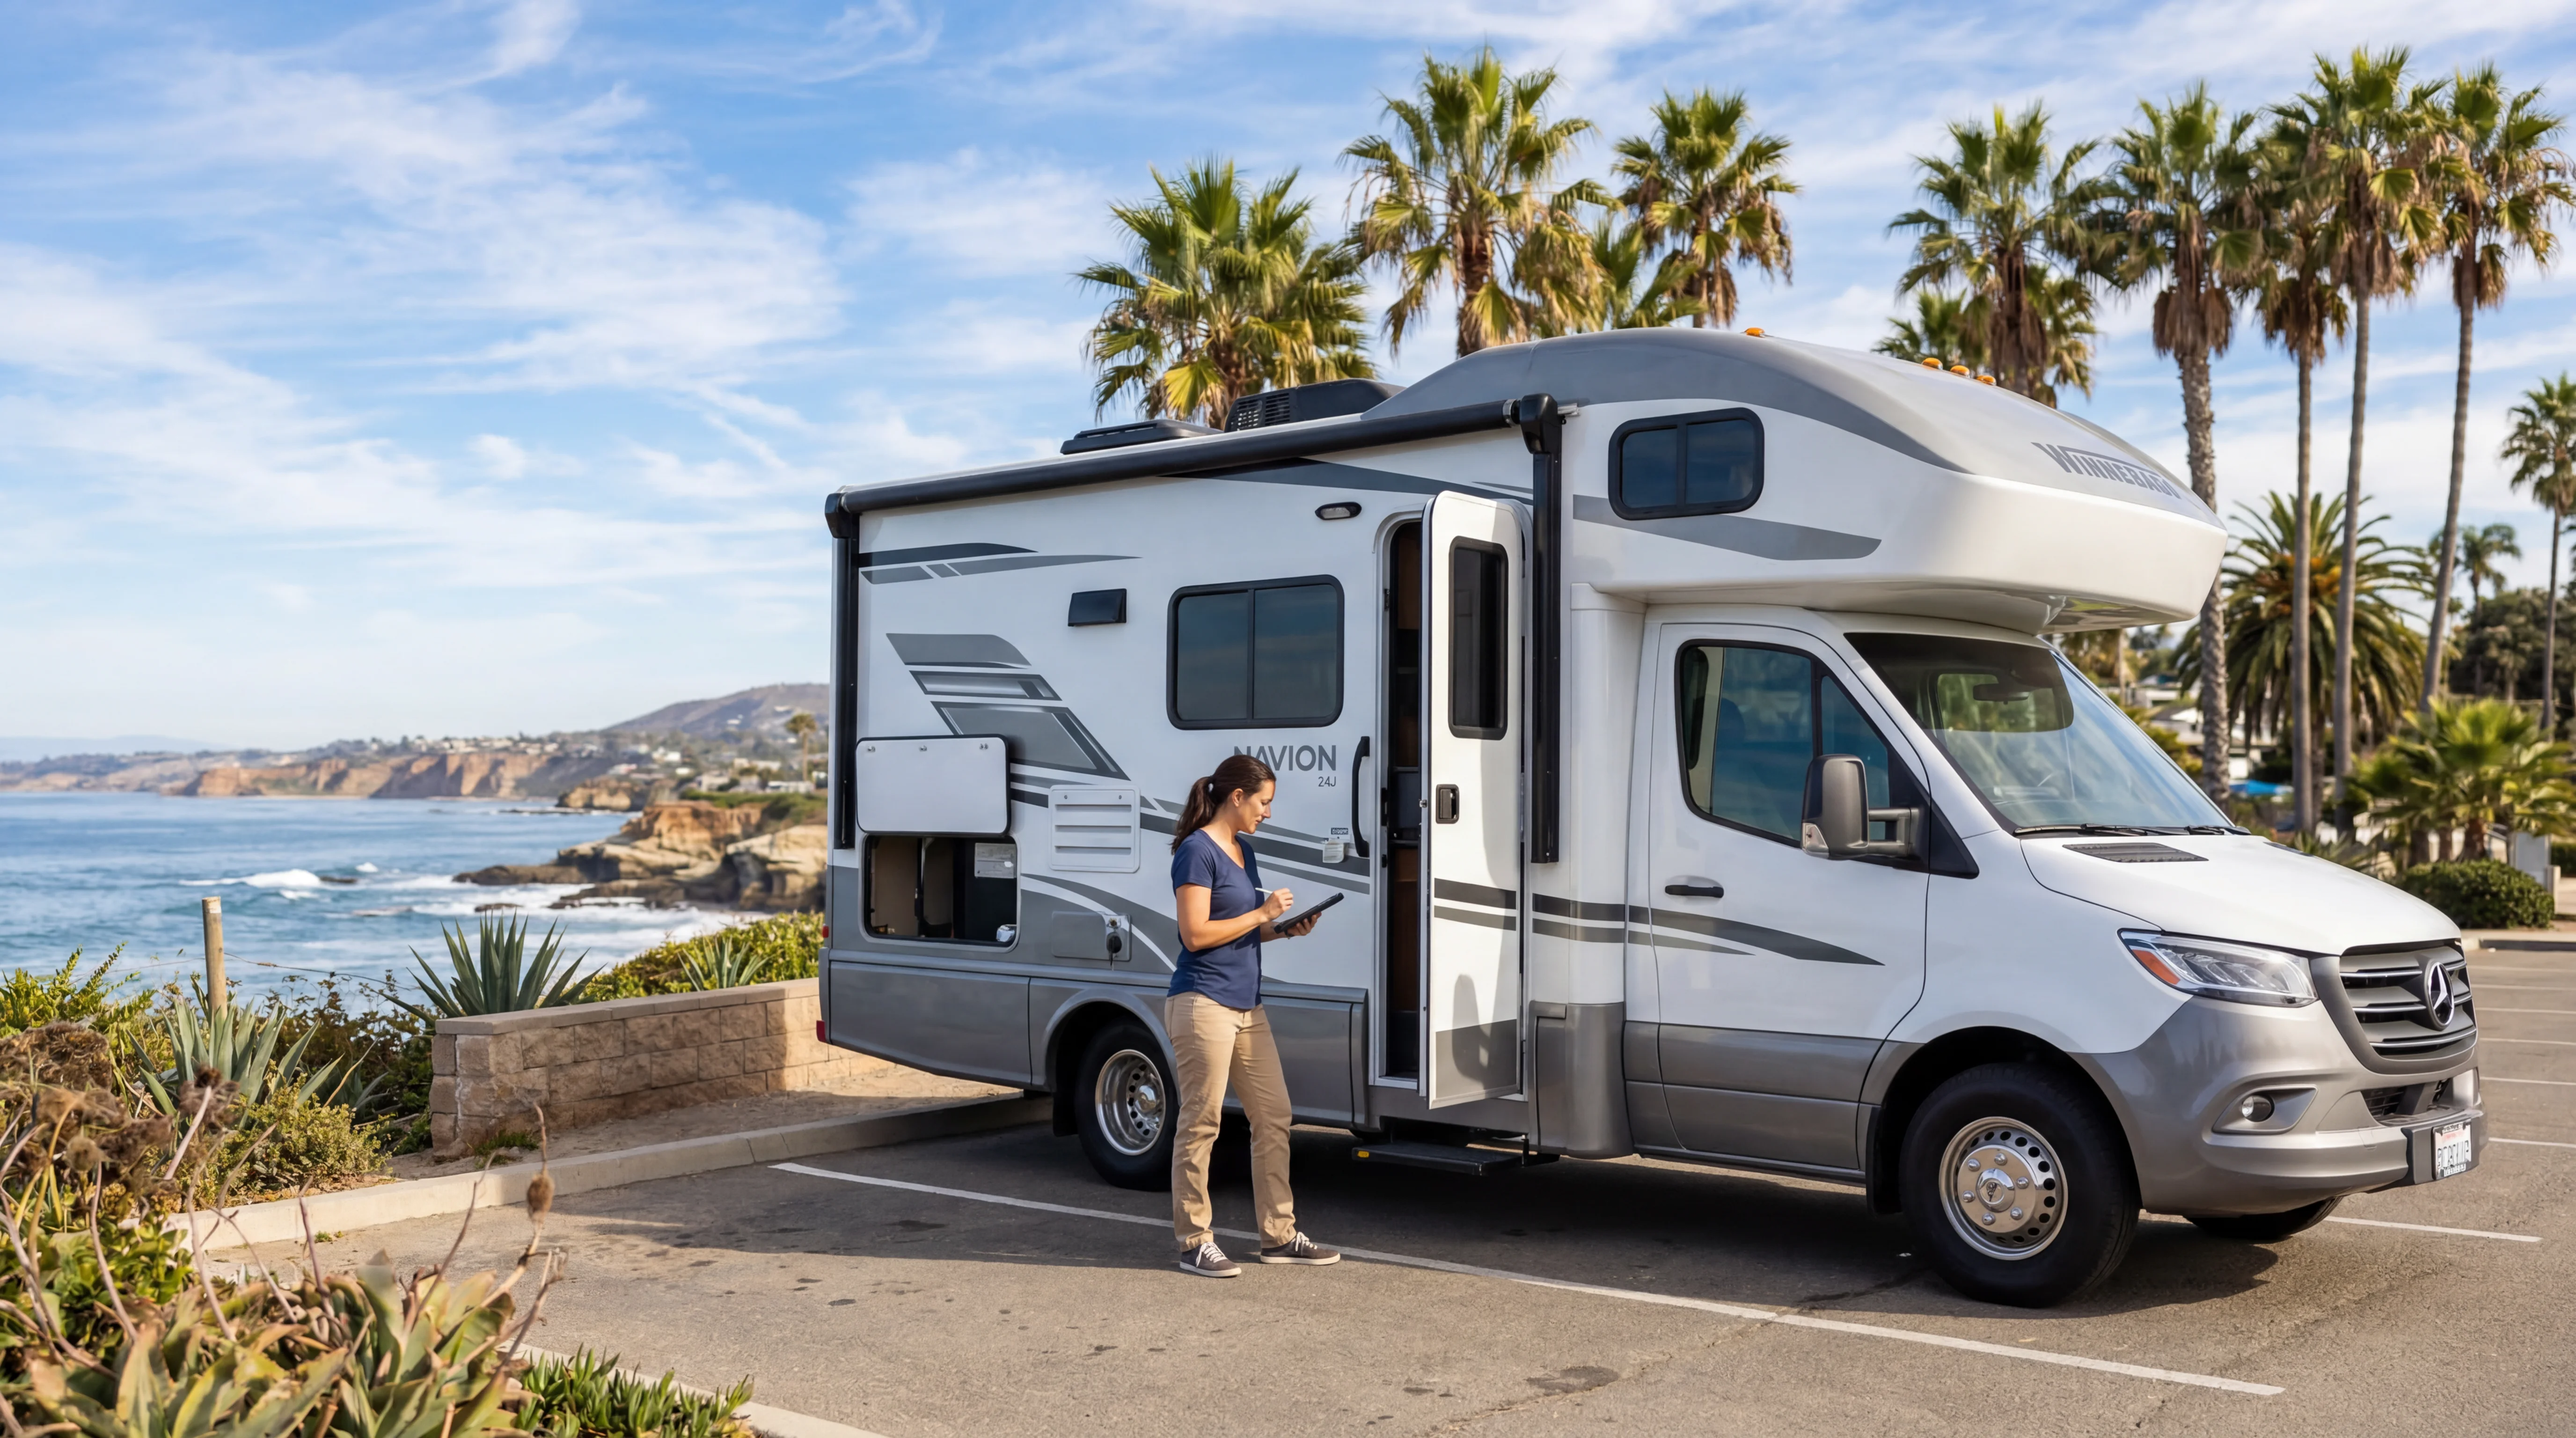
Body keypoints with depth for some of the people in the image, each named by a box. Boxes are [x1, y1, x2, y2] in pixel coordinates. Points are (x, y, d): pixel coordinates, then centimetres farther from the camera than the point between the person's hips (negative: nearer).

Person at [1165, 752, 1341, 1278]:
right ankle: (1195, 1243, 6)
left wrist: (1286, 929, 4)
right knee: (1201, 1123, -2)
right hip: (1203, 1003, -9)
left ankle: (1279, 1235, 18)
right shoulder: (1197, 851, -11)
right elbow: (1196, 934, -17)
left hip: (1246, 1006, 9)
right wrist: (1262, 914, -13)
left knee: (1273, 1116, 10)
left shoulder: (1244, 849, 16)